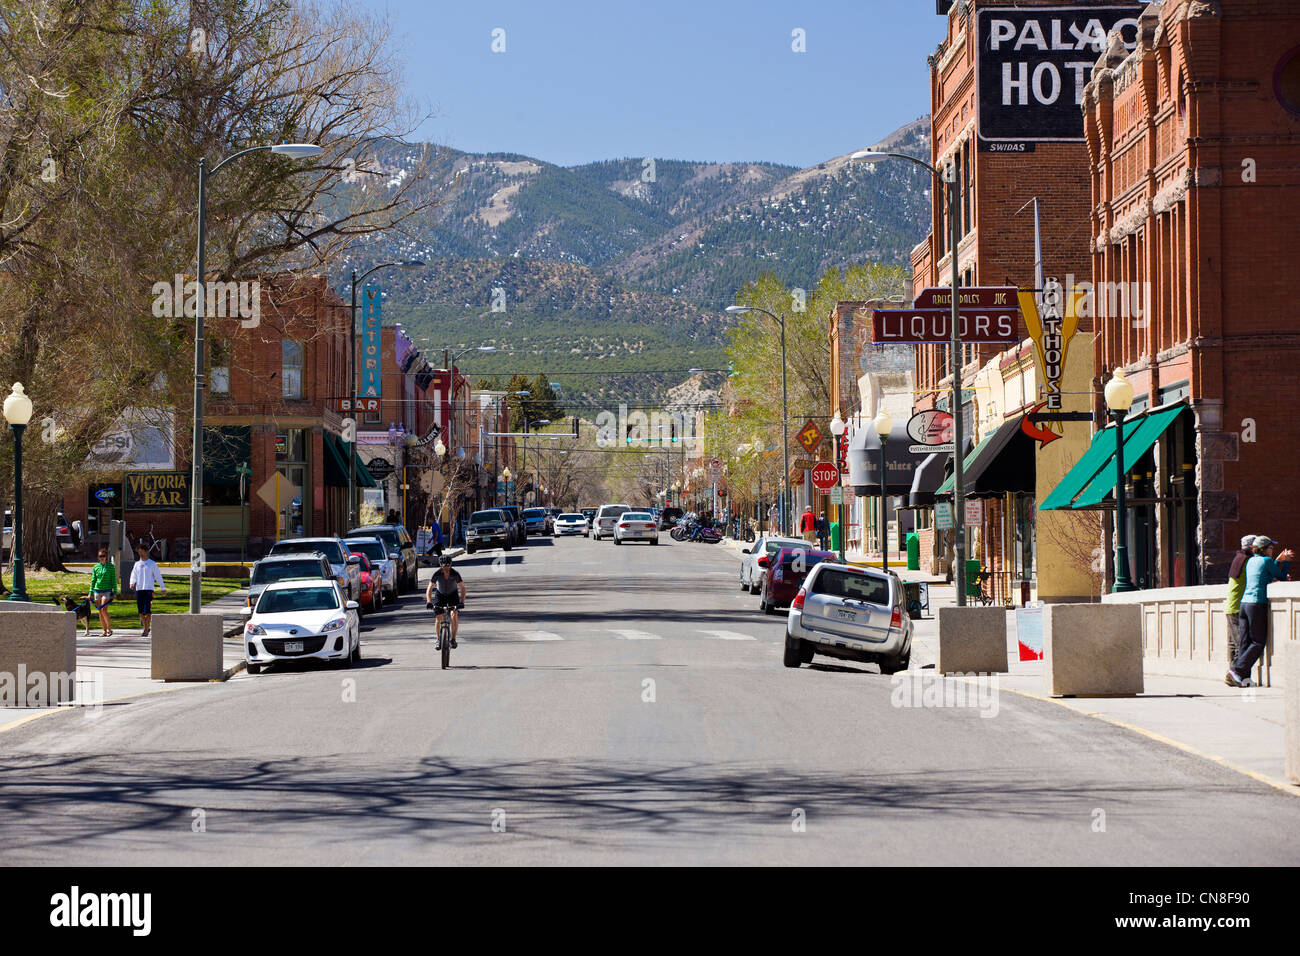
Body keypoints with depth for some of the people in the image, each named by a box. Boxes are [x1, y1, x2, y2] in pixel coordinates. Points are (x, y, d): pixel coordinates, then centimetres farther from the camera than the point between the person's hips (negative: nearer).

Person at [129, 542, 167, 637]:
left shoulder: (152, 564, 3)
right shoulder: (137, 564, 14)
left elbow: (158, 576, 6)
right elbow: (134, 575, 11)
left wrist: (163, 588, 7)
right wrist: (132, 583, -10)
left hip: (149, 589, -4)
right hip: (138, 590, 4)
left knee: (147, 611, -11)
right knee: (141, 611, 6)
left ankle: (146, 630, -10)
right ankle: (145, 627, 19)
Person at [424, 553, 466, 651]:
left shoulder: (455, 573, -26)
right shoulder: (437, 574, -25)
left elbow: (462, 588, -22)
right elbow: (429, 588, -23)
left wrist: (462, 602, -35)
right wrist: (428, 601, -39)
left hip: (453, 594, -1)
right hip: (440, 594, 1)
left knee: (454, 616, -18)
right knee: (438, 618, -6)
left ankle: (453, 639, -6)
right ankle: (438, 640, 12)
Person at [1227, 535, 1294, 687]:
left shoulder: (1251, 561, 17)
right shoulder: (1266, 561, -6)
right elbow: (1282, 577, 5)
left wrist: (1278, 560, 33)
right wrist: (1286, 561, 19)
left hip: (1244, 602, 8)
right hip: (1257, 604, -8)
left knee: (1245, 642, 6)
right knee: (1259, 642, -3)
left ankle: (1243, 677, 0)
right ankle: (1237, 671, -11)